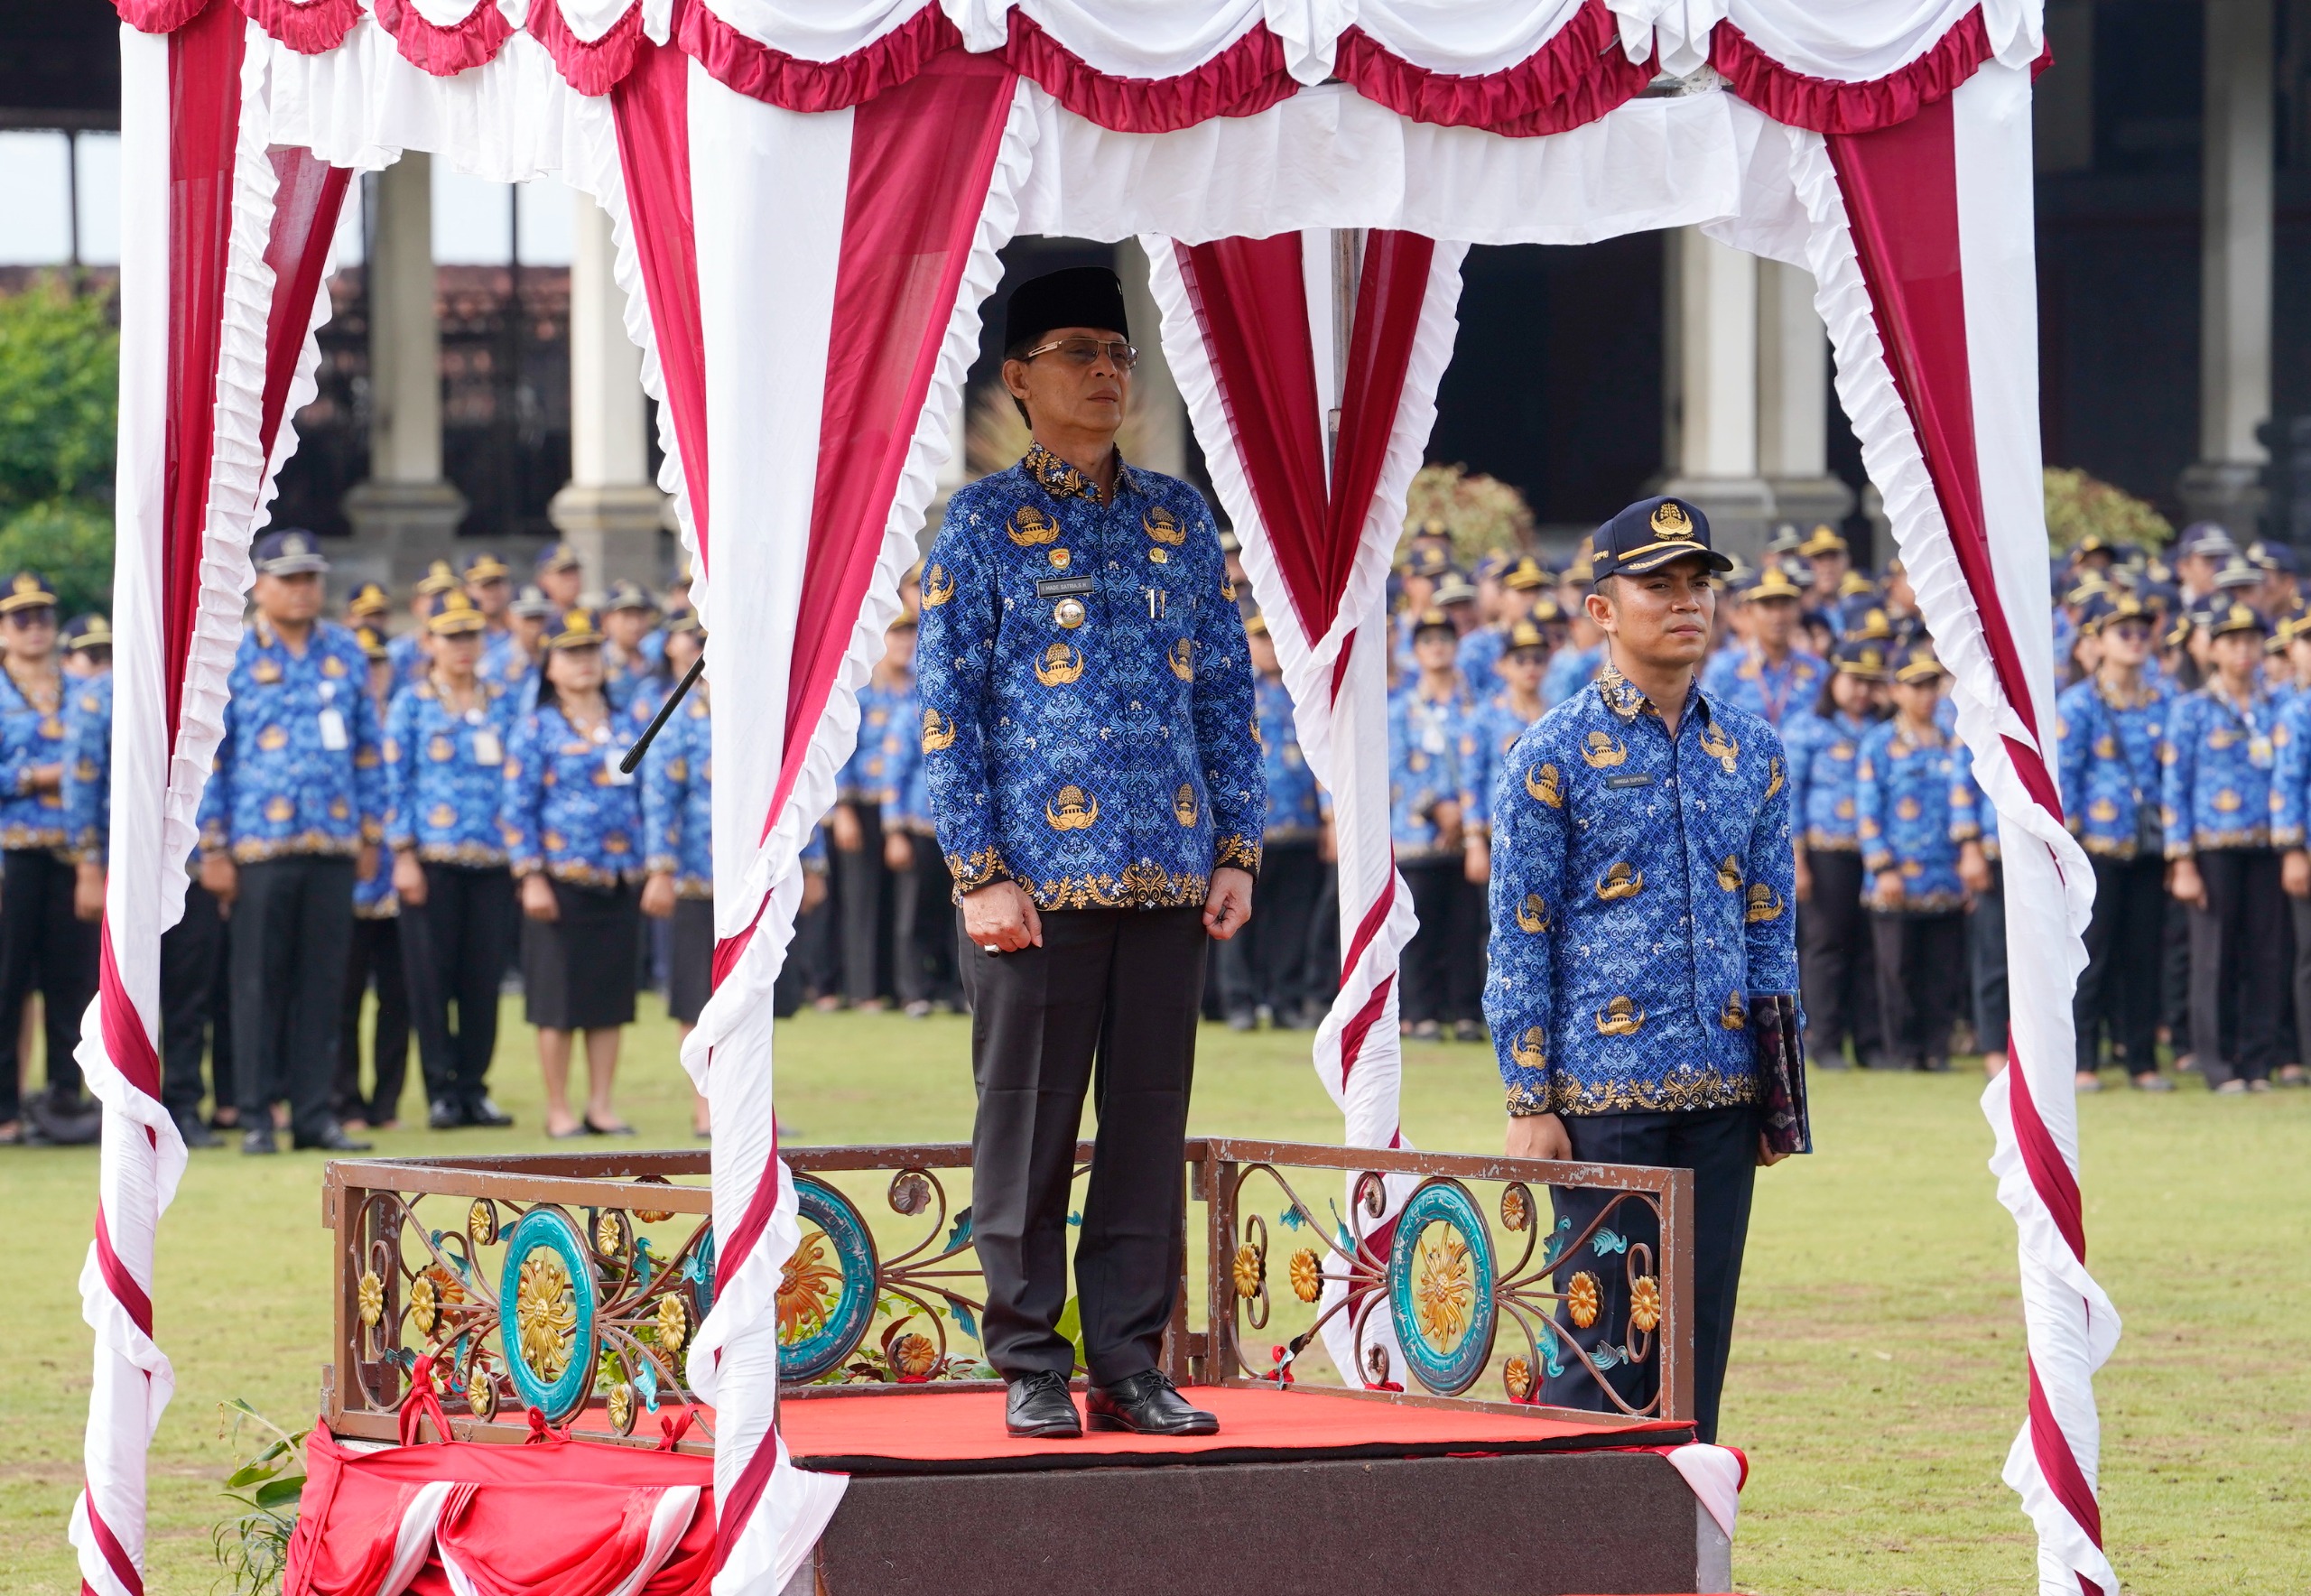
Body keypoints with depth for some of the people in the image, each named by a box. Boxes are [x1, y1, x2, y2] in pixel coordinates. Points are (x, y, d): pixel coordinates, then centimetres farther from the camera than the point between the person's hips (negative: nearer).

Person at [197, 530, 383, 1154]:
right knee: (259, 983, 0)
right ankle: (256, 1117, 5)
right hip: (260, 845, -3)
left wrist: (370, 833, 10)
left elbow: (369, 747, 15)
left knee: (323, 982, 4)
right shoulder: (230, 659, 0)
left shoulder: (346, 654, 11)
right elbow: (205, 758, 0)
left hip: (333, 845, 3)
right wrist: (213, 849, -4)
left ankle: (314, 1112, 10)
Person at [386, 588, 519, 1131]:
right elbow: (395, 784, -1)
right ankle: (441, 1091, 4)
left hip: (492, 861, 3)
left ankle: (473, 1087, 10)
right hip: (432, 860, -3)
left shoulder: (503, 704, 12)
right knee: (432, 977, -2)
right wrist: (404, 856, -8)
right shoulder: (411, 704, 3)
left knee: (484, 977, 3)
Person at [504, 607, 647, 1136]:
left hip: (619, 884, 4)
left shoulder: (627, 726, 13)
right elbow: (517, 807, -5)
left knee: (612, 998, 6)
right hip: (563, 882, -4)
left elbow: (643, 798, 17)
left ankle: (600, 1107, 13)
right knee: (559, 1000, -1)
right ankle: (558, 1111, 7)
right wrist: (531, 878, -12)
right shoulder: (537, 729, -1)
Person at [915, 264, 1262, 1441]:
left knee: (1150, 1124, 4)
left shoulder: (1180, 519, 13)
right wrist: (980, 871, -10)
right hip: (1040, 879, -4)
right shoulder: (983, 523, 2)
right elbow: (948, 708, -2)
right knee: (1029, 1128, 0)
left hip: (1167, 879, 4)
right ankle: (1031, 1369, 7)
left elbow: (1226, 695, 15)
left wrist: (1235, 850, 6)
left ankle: (1129, 1365, 10)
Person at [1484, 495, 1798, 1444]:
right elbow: (1519, 942, -3)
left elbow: (1770, 928, 16)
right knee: (1603, 1334, -4)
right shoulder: (1555, 756, -2)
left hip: (1722, 1092, 4)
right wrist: (1528, 1106, -7)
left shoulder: (1752, 752, 11)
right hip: (1605, 1093, -4)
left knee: (1700, 1331, 6)